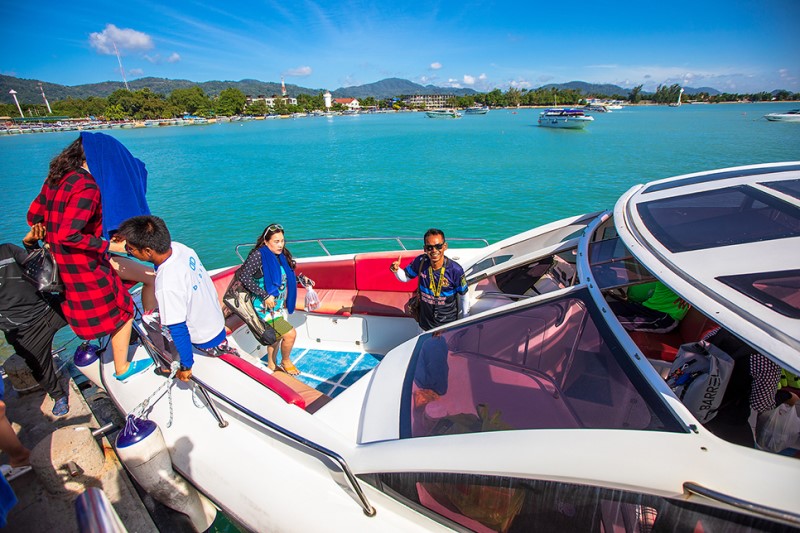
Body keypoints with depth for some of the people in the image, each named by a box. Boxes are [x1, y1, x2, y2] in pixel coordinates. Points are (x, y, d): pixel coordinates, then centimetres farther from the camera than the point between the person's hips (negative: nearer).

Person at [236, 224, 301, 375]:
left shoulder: (281, 256, 2)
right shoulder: (258, 255, -19)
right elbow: (244, 276, -26)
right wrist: (265, 295, -27)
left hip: (279, 305, 8)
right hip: (265, 307, -8)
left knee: (276, 336, 22)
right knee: (290, 334, -11)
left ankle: (272, 364, 45)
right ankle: (286, 361, 18)